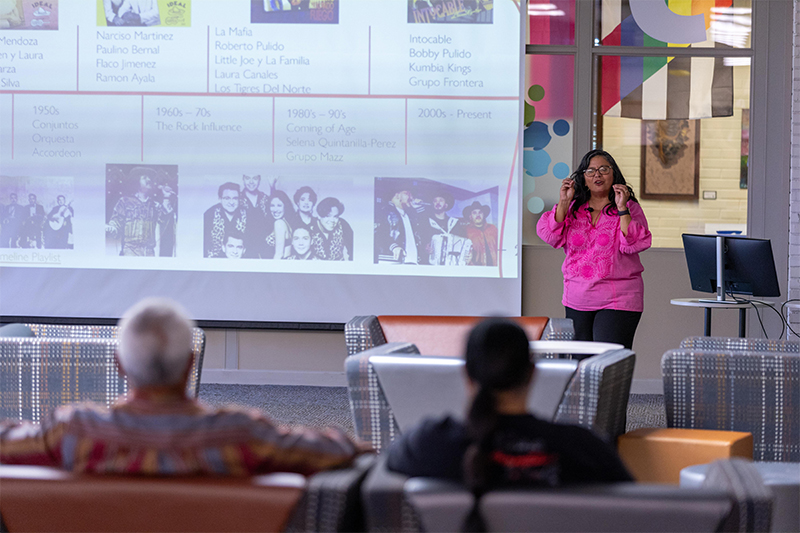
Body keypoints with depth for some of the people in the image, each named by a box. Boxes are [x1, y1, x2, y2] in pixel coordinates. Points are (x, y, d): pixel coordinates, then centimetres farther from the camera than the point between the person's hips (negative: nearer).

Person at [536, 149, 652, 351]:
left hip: (617, 303, -4)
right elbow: (551, 236, 0)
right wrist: (564, 202, -6)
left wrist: (622, 209, -18)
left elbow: (634, 244, -12)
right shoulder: (573, 209, 11)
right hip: (577, 302, 4)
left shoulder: (630, 209, 1)